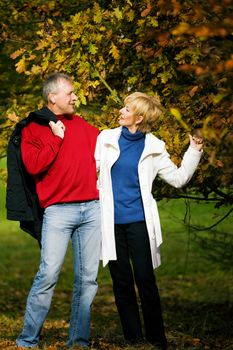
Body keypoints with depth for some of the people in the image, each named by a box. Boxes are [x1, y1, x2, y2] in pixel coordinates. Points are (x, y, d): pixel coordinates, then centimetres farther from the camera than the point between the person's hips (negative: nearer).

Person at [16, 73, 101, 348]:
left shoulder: (82, 126, 17)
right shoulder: (33, 129, 3)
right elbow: (33, 165, -11)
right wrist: (56, 138, -8)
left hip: (92, 209, 5)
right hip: (58, 210, -5)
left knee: (88, 277, 4)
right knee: (48, 274, -13)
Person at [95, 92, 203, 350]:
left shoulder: (153, 147, 2)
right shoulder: (106, 139, 5)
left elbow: (178, 178, 5)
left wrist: (194, 152, -5)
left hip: (138, 221, -2)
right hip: (111, 221, 2)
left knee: (145, 280, -5)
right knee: (121, 282, 5)